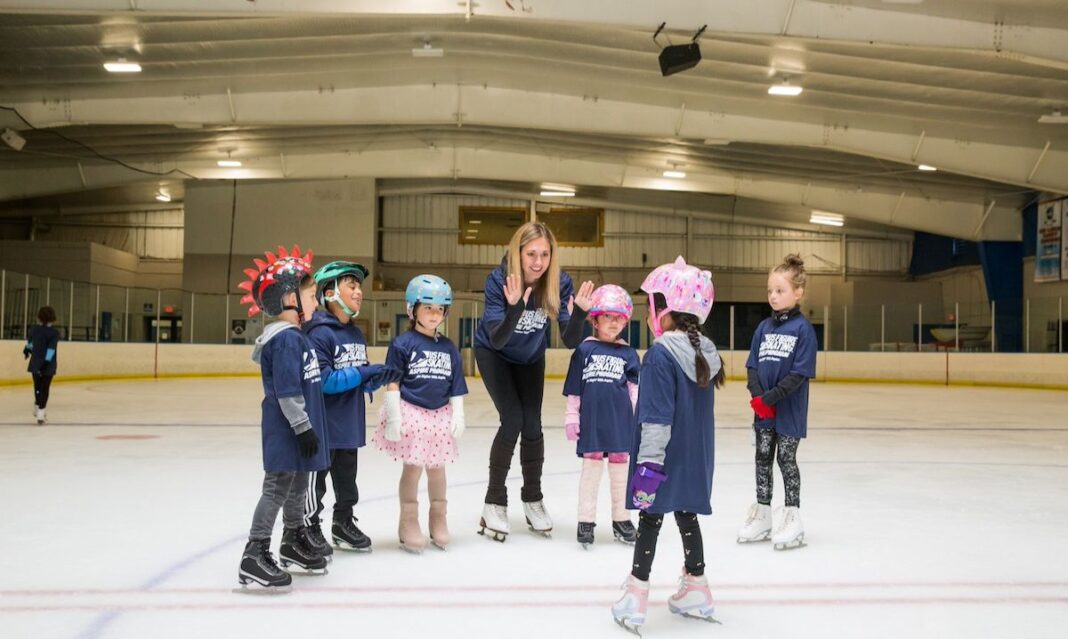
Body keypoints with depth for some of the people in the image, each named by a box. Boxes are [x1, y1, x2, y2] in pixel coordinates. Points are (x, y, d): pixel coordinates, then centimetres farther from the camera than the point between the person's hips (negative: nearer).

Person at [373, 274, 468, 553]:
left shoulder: (449, 348, 7)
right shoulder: (403, 344, -7)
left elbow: (456, 387, 11)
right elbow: (392, 383, -7)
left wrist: (458, 415, 6)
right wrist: (394, 416, -11)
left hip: (439, 416, 4)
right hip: (410, 413, -4)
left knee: (436, 467, 14)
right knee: (412, 467, 1)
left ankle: (439, 519, 30)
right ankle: (408, 523, 16)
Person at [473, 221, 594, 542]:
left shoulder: (559, 282, -26)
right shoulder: (498, 280, -33)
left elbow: (571, 341, -27)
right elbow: (497, 340, -39)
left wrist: (579, 313, -46)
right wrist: (515, 308, -56)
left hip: (531, 357, 3)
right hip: (494, 354, -3)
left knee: (532, 424, -2)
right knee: (513, 420, -14)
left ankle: (532, 498, 18)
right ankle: (495, 500, 2)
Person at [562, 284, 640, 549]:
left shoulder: (628, 353, 5)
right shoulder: (585, 350, 1)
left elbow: (636, 388, 7)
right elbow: (574, 389, 3)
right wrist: (571, 417, 0)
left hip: (621, 420, 2)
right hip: (592, 419, -2)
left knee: (620, 467, 10)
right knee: (591, 467, 4)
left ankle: (621, 518, 22)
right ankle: (586, 520, 12)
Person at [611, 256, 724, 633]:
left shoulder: (661, 354, -19)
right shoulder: (706, 353, 4)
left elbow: (657, 418, -22)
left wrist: (649, 464, -20)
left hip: (666, 459, -7)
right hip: (696, 458, 7)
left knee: (649, 521, 3)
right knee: (687, 518, 18)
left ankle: (636, 599, 11)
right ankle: (695, 592, 28)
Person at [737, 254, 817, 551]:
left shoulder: (803, 328, -11)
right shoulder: (764, 328, 6)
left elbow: (801, 373, -16)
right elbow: (752, 365, 6)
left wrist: (770, 398, -19)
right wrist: (757, 397, -9)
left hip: (789, 409, -5)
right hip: (763, 408, 6)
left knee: (787, 460, 2)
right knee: (763, 458, 11)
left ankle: (792, 519, 15)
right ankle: (761, 516, 23)